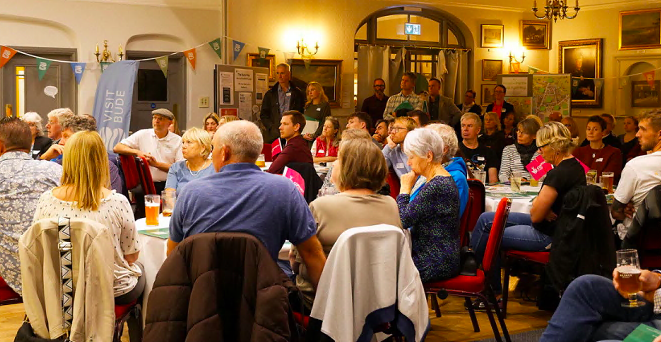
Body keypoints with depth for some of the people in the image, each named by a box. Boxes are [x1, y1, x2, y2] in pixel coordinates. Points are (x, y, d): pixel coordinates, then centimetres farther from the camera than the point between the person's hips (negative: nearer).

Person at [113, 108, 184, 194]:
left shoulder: (178, 140, 6)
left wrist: (156, 164, -11)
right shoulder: (142, 135, 10)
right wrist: (137, 152, -9)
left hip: (168, 186, -1)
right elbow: (117, 148, 6)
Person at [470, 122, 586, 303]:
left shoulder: (558, 173, -25)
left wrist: (536, 203, -1)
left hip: (548, 236, -10)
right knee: (486, 219, 10)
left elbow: (536, 215, -21)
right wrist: (539, 203, -9)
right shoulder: (575, 166, 6)